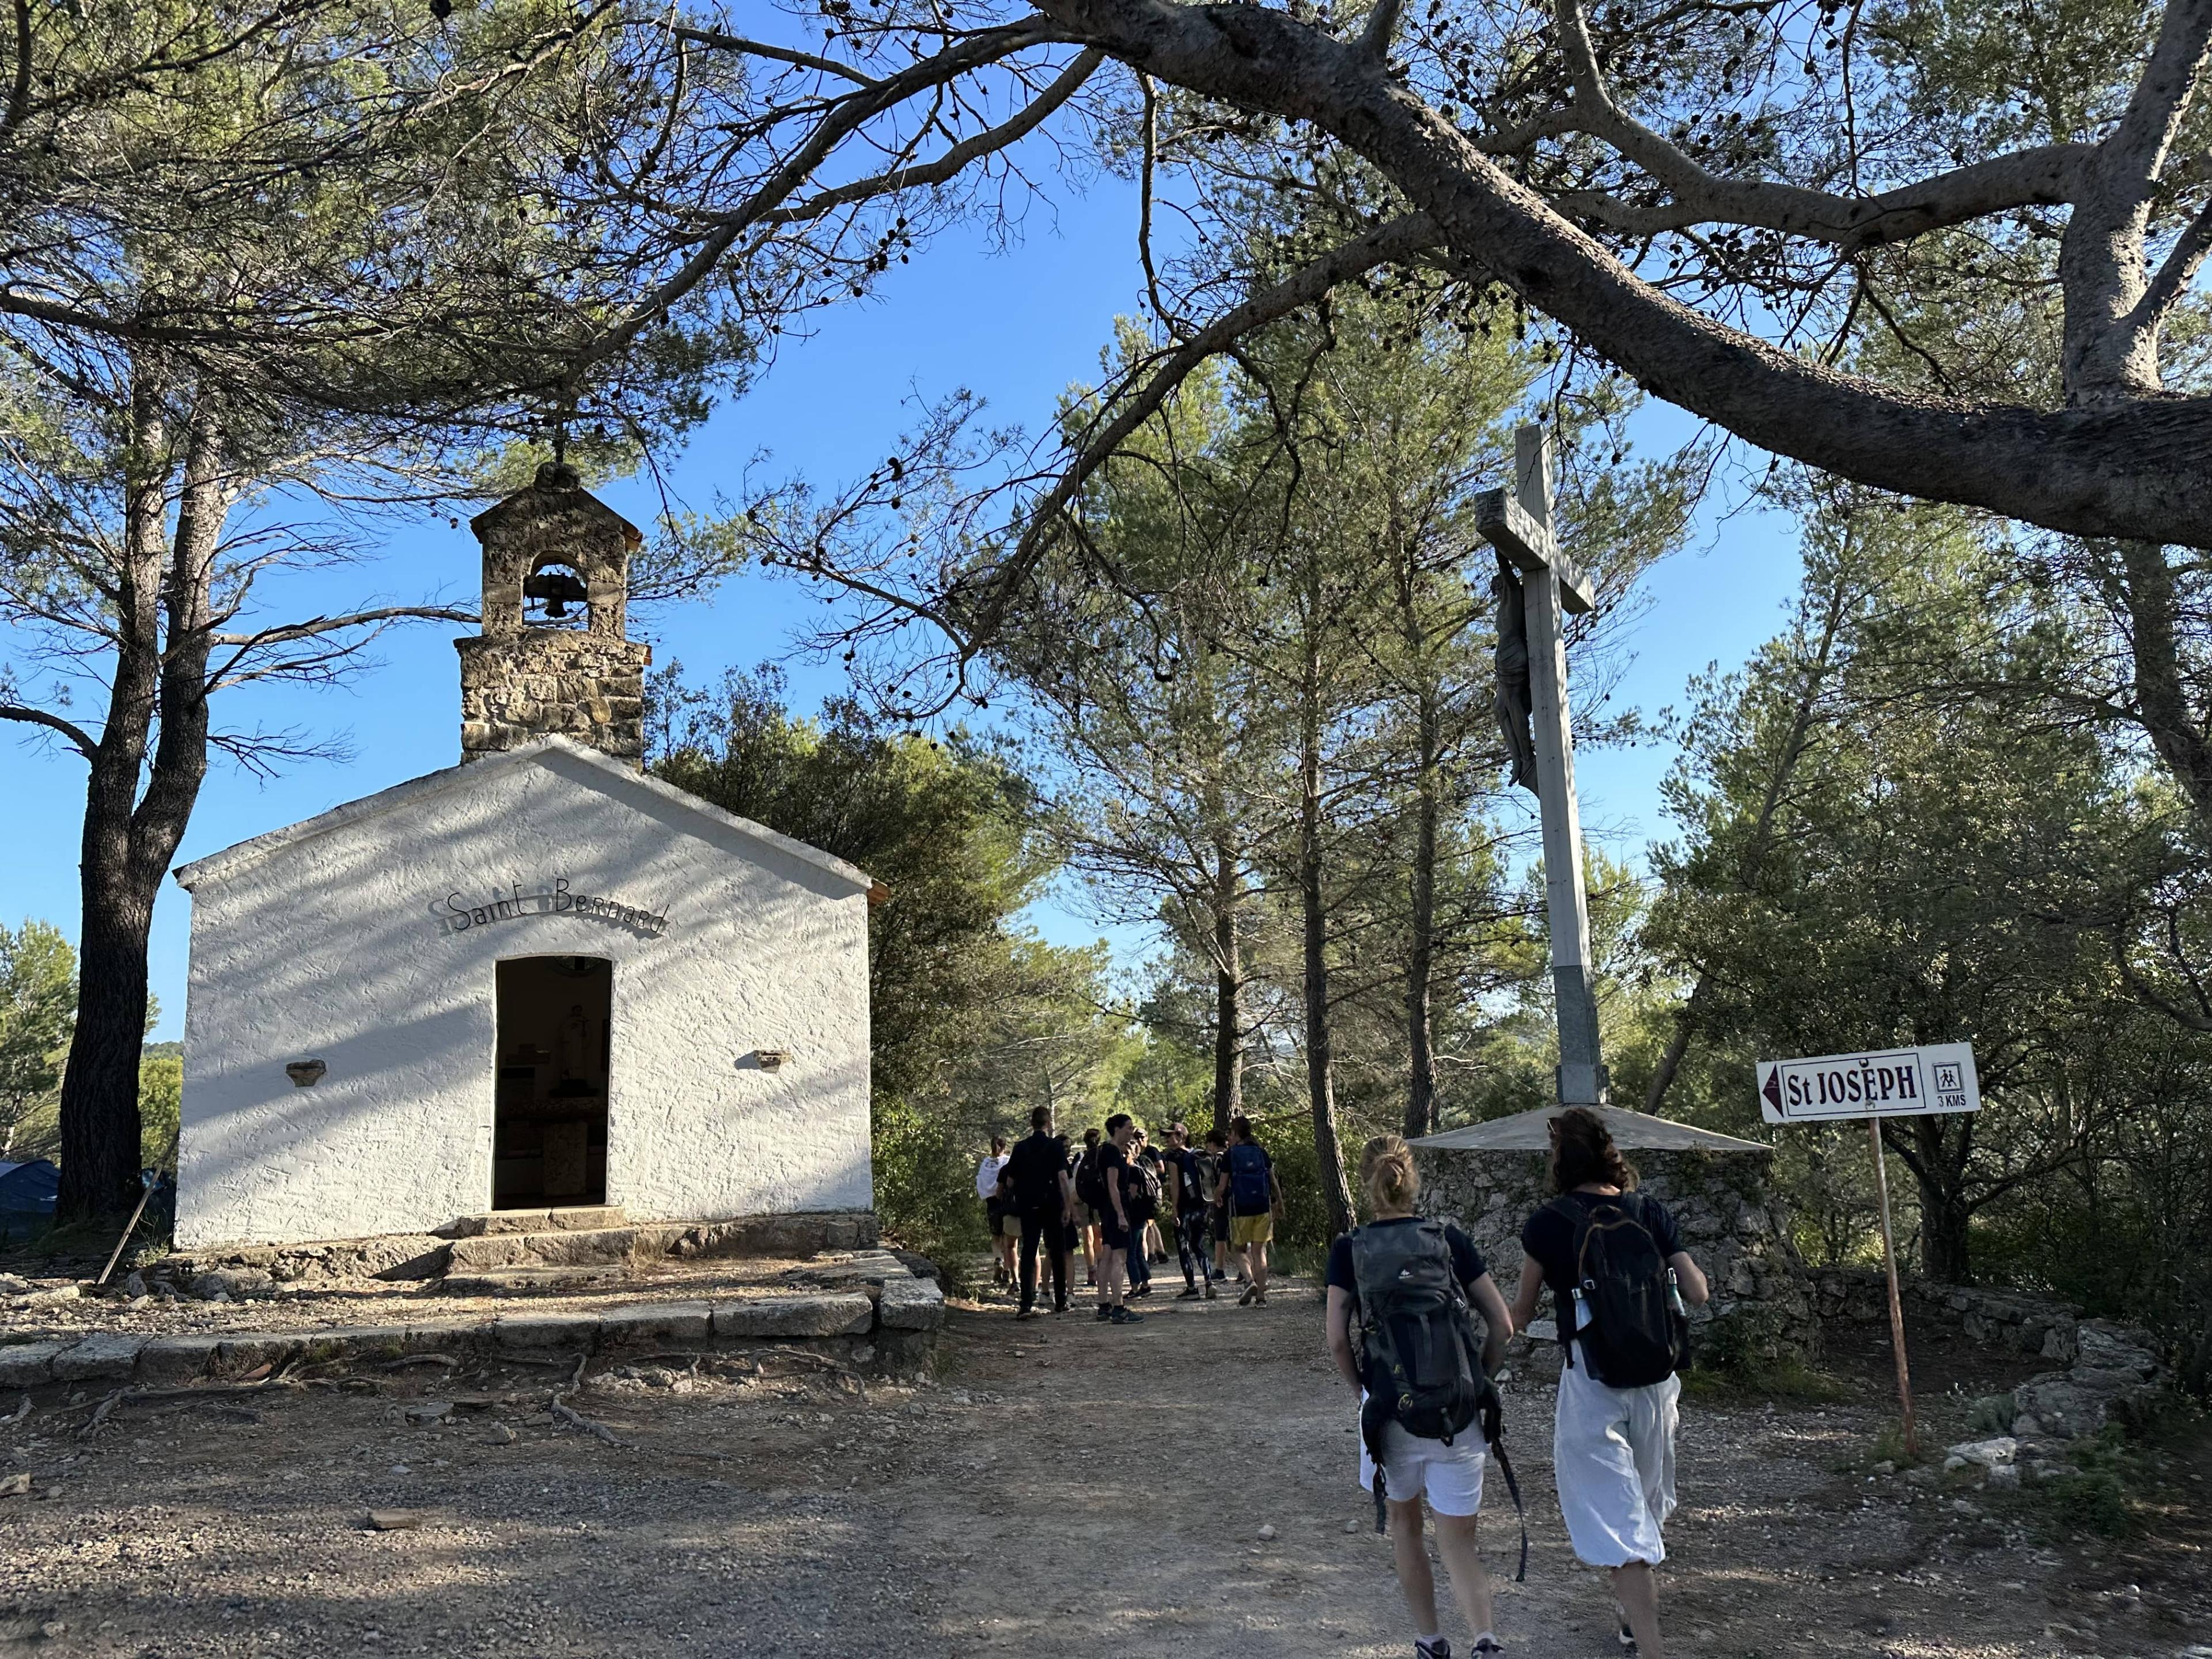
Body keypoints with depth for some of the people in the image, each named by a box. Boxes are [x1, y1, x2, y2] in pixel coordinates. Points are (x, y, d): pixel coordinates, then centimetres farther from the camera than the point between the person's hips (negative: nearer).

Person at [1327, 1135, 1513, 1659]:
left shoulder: (1349, 1251, -1)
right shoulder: (1449, 1239, 2)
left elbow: (1338, 1341, -6)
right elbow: (1502, 1325, 1)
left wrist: (1362, 1390, 10)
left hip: (1391, 1408, -1)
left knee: (1405, 1524, 22)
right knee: (1458, 1540, 9)